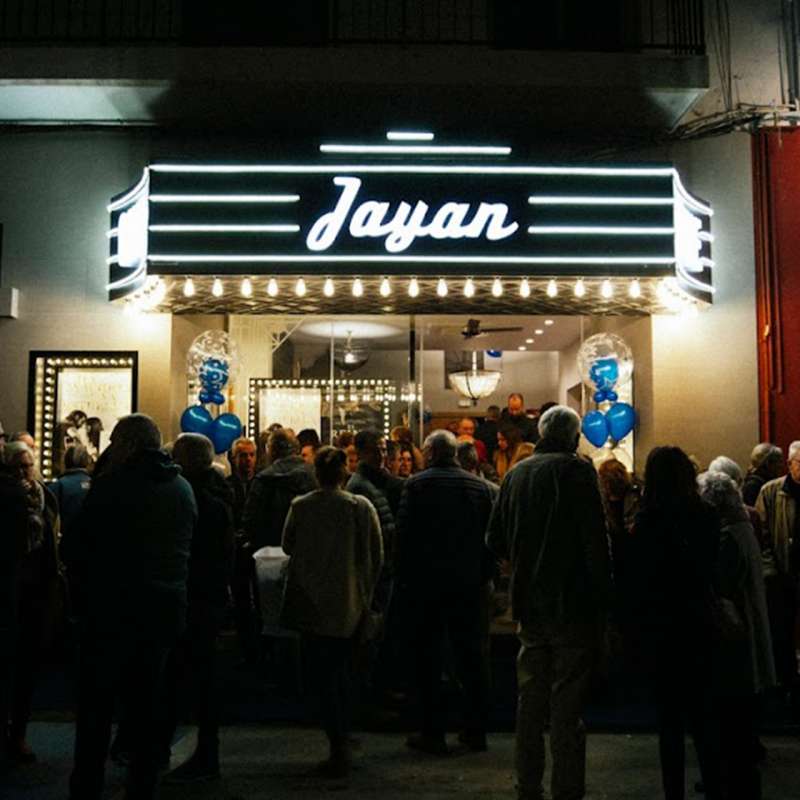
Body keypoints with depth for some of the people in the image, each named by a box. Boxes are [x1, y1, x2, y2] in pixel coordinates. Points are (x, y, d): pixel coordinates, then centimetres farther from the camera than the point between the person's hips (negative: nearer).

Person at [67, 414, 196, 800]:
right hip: (166, 609, 5)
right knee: (145, 709, 15)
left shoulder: (112, 485, -13)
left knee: (95, 710, 7)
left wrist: (91, 580, 9)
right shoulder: (183, 487, 5)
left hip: (113, 609, -5)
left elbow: (82, 551, -8)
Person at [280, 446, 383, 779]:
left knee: (323, 677, 4)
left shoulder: (300, 507, -12)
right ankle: (344, 742, 30)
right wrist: (366, 593, 13)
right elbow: (377, 557, 0)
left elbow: (288, 546, 4)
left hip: (313, 603, -3)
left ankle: (339, 751, 1)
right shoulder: (363, 507, -6)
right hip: (351, 604, 3)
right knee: (341, 674, 20)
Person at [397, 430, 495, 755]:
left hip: (427, 582, -3)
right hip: (470, 583, 3)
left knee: (428, 657, 6)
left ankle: (432, 733, 11)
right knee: (472, 655, 12)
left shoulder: (417, 484, -7)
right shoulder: (479, 485, 4)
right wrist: (484, 575, 11)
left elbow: (404, 533, -9)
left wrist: (406, 576, 1)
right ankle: (476, 730, 18)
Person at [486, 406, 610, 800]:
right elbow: (595, 540, -16)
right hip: (571, 605, -6)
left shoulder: (515, 473, 8)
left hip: (528, 605, 6)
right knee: (566, 706, 0)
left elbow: (495, 540, 11)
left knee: (530, 701, 15)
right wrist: (602, 597, -9)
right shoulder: (576, 470, -9)